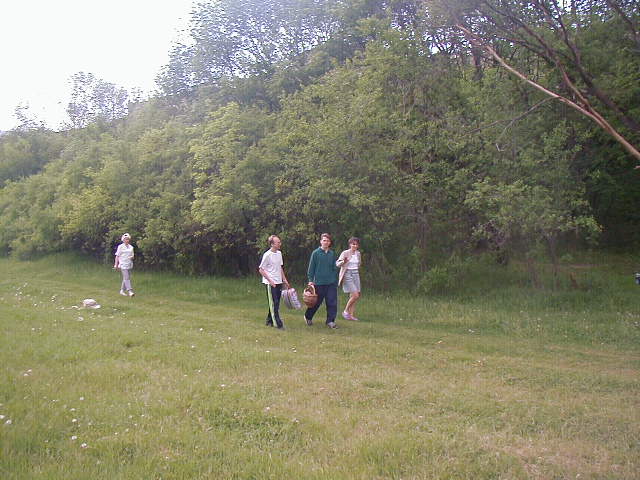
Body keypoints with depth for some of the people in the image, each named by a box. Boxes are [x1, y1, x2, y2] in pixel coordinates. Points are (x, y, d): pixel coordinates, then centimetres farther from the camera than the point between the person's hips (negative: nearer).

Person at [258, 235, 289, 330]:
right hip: (271, 283, -8)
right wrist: (270, 281, -16)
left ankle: (269, 321, 24)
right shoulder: (267, 255, -13)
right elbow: (261, 269, -11)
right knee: (274, 304, -5)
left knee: (276, 303, 12)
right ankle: (279, 324, -3)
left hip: (279, 282, 8)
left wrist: (284, 279, 15)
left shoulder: (279, 253, 10)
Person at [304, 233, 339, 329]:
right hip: (319, 282, -3)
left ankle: (330, 321, 7)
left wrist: (336, 280, 12)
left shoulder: (332, 253, 8)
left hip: (331, 282, 3)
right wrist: (310, 280, -5)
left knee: (332, 303, -2)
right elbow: (311, 267, -1)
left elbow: (334, 268, 14)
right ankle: (308, 317, 30)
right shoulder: (315, 253, -3)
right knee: (316, 302, 8)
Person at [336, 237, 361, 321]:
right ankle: (345, 311, 2)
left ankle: (351, 315, 11)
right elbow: (337, 263, -11)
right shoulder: (345, 253, -8)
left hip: (356, 274, 6)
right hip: (348, 275, -6)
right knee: (355, 295, -13)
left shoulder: (358, 253, 10)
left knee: (353, 296, 5)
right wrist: (344, 262, -29)